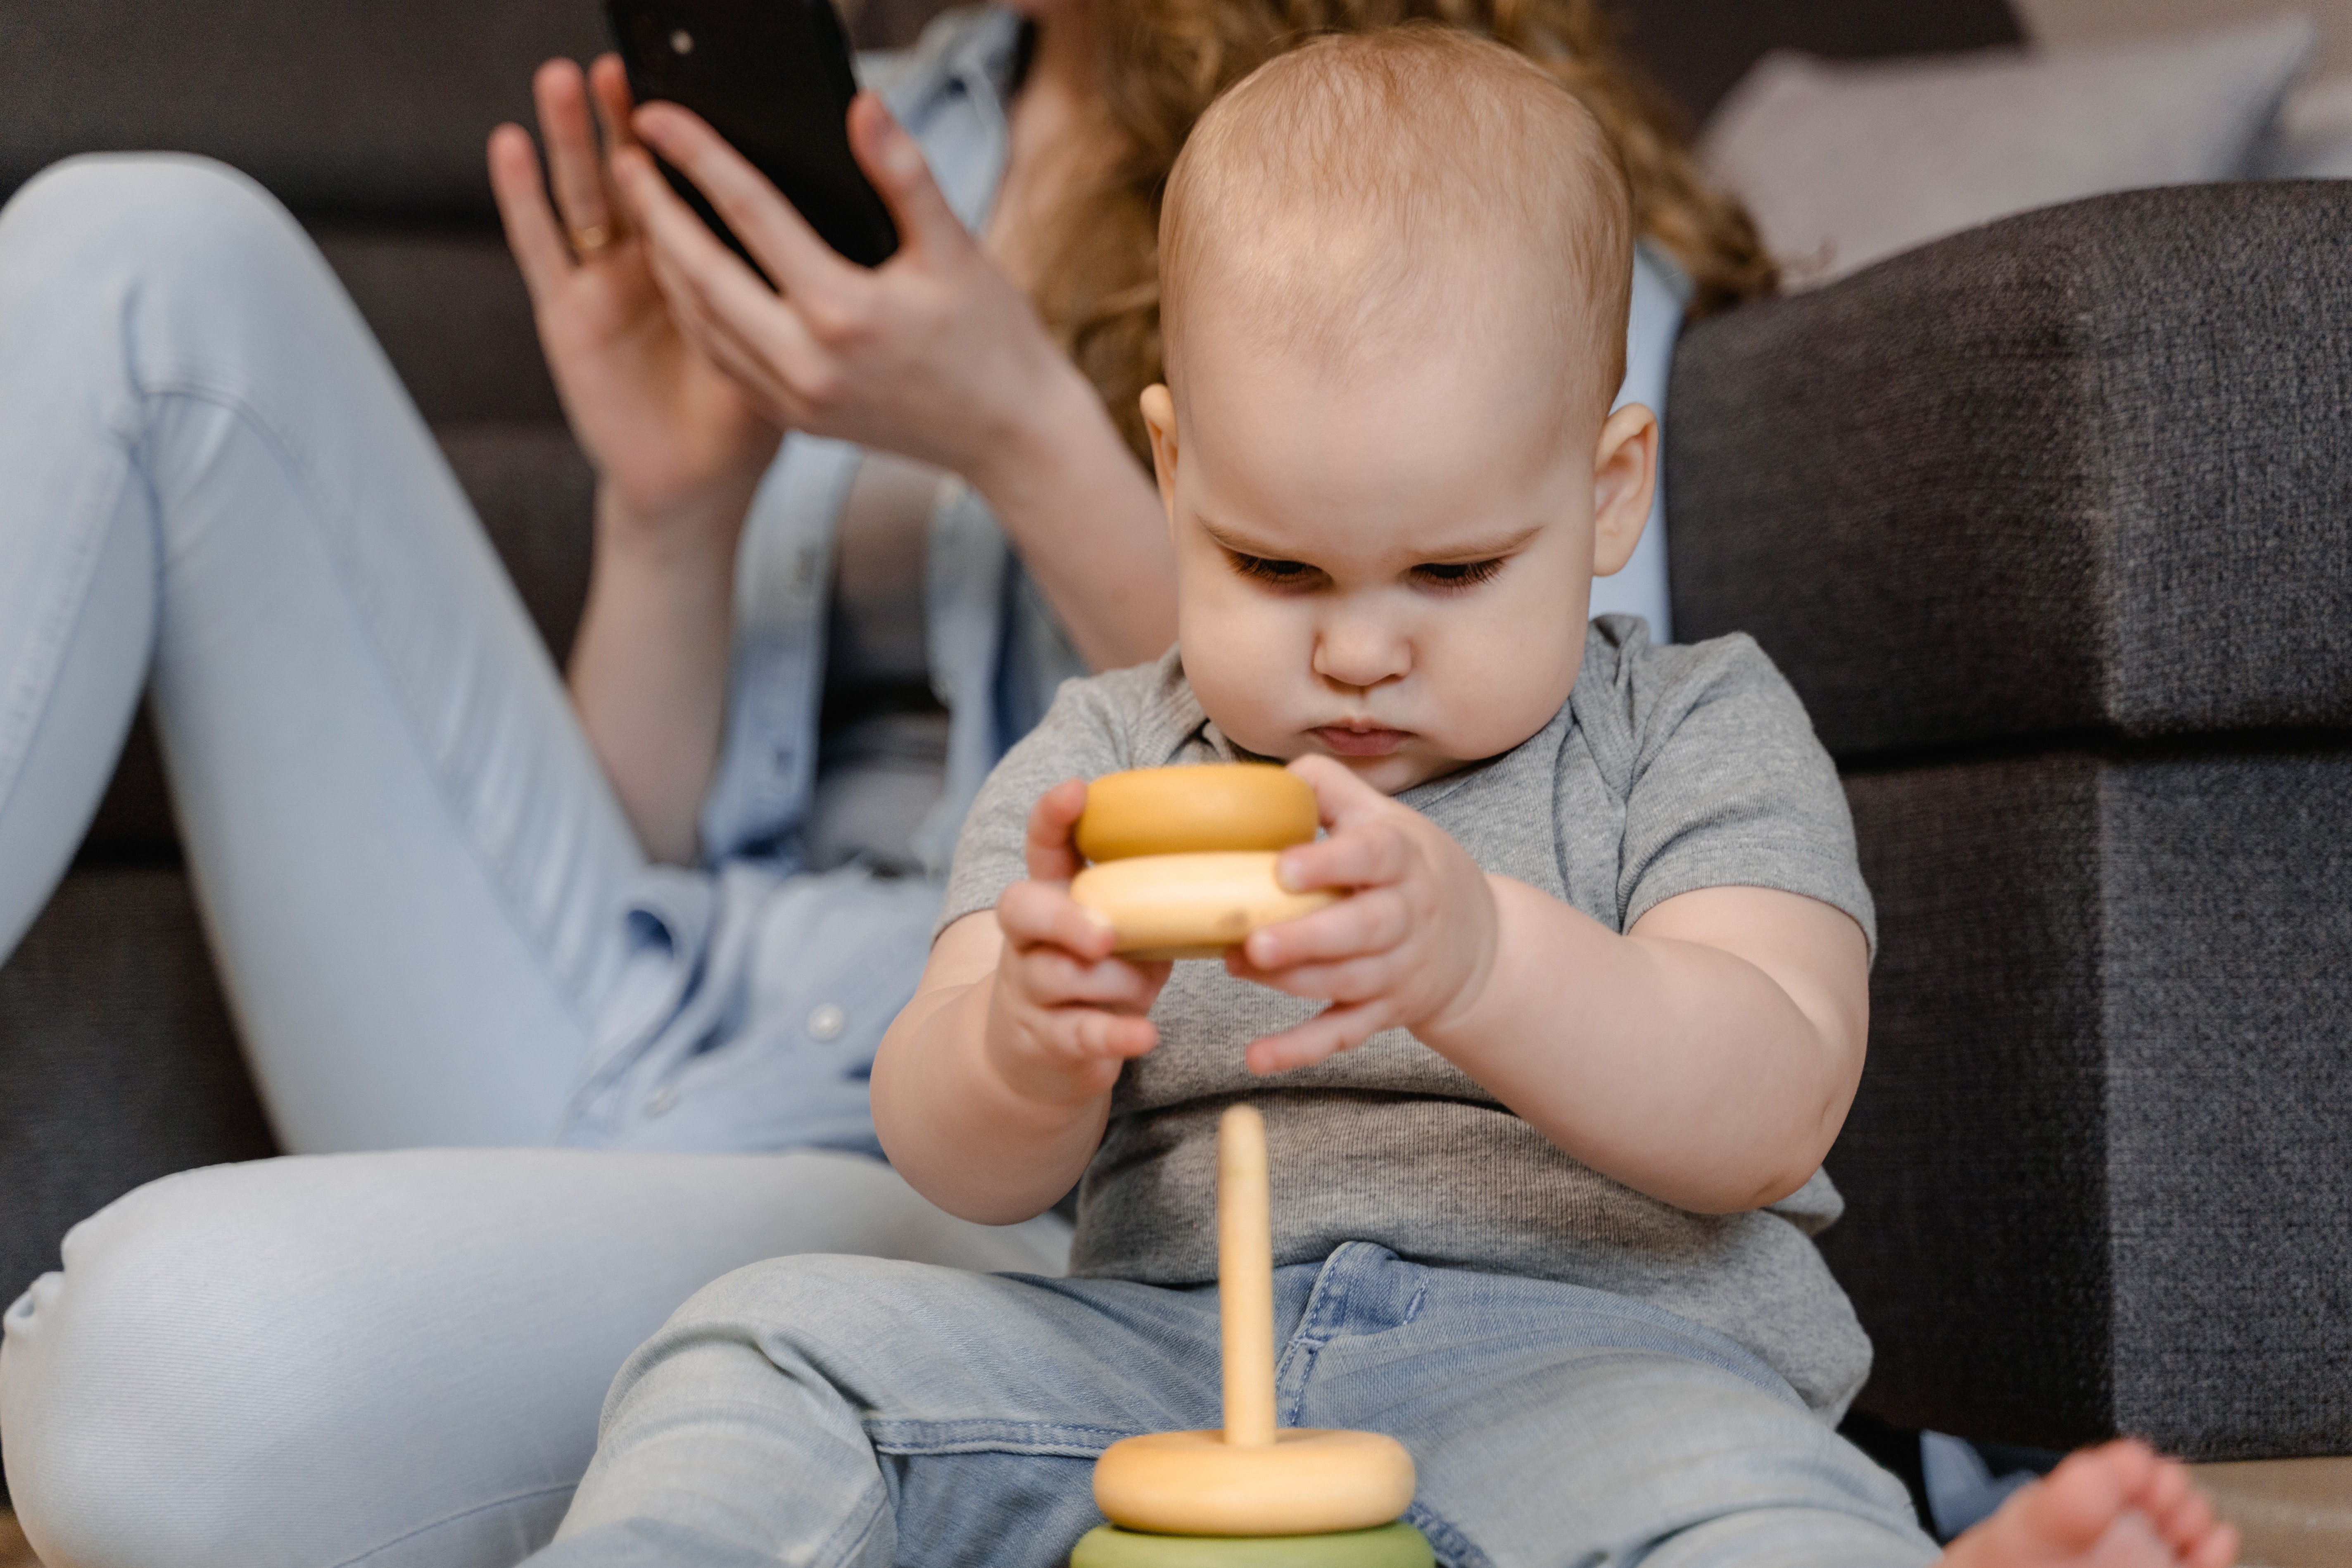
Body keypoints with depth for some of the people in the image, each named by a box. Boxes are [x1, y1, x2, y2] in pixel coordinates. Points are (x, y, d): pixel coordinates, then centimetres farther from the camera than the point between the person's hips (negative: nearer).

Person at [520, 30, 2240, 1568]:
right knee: (779, 1339, -17)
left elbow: (1765, 1111, -13)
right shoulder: (1105, 767, 10)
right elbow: (960, 1164, 1)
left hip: (1589, 1360, -3)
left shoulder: (1702, 739, 4)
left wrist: (1481, 958, -33)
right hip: (1160, 1361, 3)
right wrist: (1026, 1047, -26)